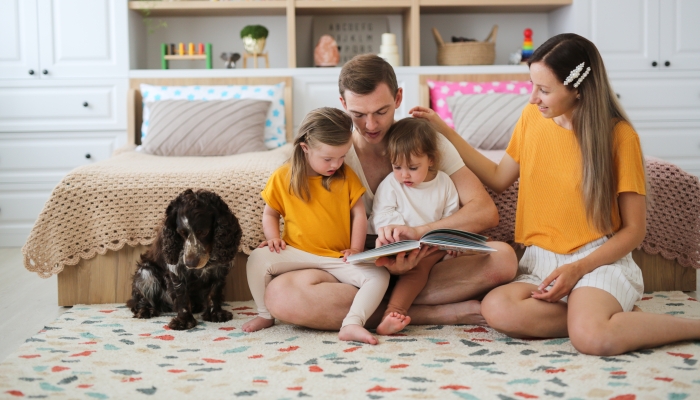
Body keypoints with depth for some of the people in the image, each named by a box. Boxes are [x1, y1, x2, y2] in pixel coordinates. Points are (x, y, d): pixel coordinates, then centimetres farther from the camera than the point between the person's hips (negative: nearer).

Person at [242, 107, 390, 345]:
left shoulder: (346, 176, 2)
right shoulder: (283, 177, -1)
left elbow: (358, 213, 4)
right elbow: (270, 213, 9)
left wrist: (356, 250, -6)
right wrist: (273, 237, -10)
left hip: (338, 258, 1)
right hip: (297, 253, -1)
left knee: (380, 275, -22)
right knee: (257, 259, -25)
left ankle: (352, 324, -33)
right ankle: (265, 315, -4)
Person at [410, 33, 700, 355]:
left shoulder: (618, 135, -6)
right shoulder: (532, 117, 6)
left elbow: (634, 229, -3)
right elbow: (499, 179, 21)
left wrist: (578, 268, -15)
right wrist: (444, 130, 16)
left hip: (598, 260, -4)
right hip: (541, 262, 4)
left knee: (592, 338, -36)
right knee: (496, 309, -31)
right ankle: (600, 315, -14)